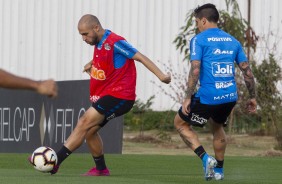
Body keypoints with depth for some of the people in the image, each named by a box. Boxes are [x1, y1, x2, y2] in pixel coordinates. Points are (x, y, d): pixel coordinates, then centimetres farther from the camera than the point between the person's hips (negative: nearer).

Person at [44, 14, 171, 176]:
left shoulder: (114, 42, -17)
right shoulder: (99, 43, 9)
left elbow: (140, 57, -18)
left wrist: (161, 75, -25)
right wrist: (91, 64, 20)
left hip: (118, 96, -9)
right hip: (104, 96, 9)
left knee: (84, 124, -16)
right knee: (89, 131, 10)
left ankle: (54, 162, -19)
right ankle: (101, 169, 26)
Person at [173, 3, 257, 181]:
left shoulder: (198, 40, -4)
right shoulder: (232, 41, 12)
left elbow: (195, 70, -15)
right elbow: (247, 71, 10)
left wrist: (188, 98, -13)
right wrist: (252, 97, 17)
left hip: (208, 98, -6)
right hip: (230, 97, 6)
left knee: (180, 123, 15)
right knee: (217, 126, 33)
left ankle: (205, 158, -2)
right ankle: (219, 170, 33)